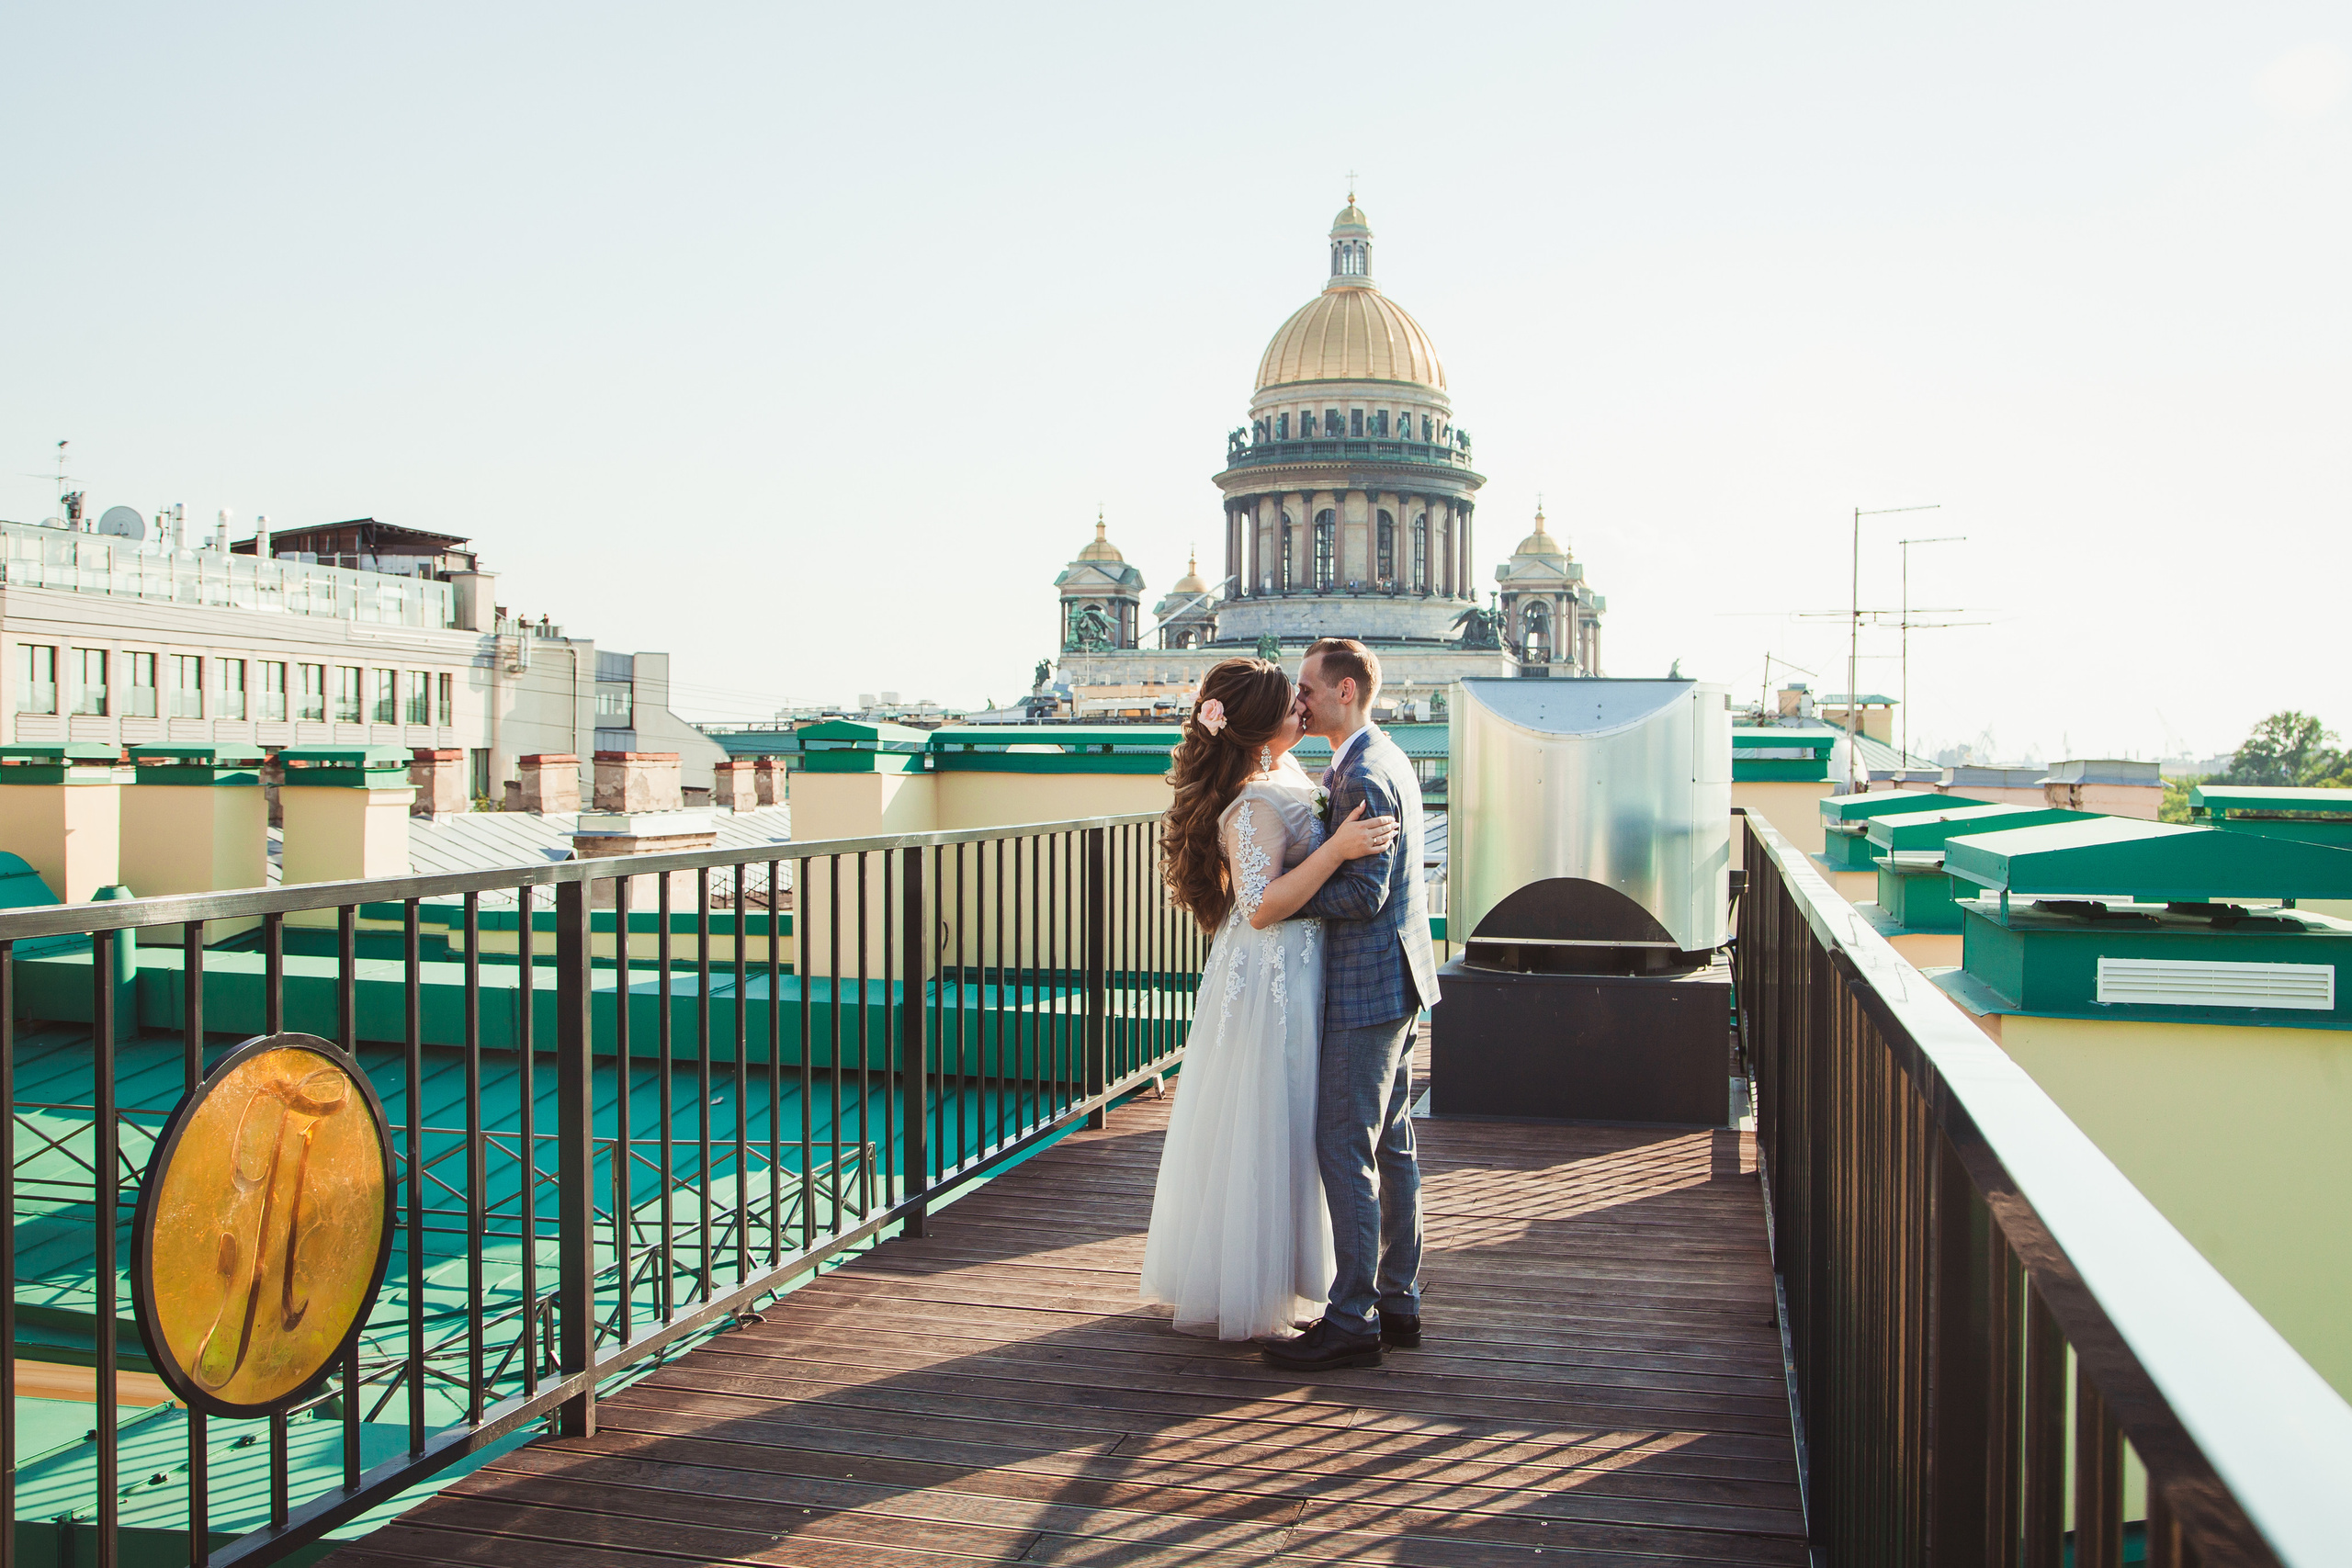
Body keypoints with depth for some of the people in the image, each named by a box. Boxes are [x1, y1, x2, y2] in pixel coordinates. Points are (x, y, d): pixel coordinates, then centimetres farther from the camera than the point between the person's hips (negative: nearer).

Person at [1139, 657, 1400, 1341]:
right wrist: (1338, 849, -32)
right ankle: (1242, 1300, 12)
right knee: (1260, 1133, 0)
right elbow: (1263, 905, -28)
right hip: (1270, 977, -10)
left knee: (1276, 1126, 19)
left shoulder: (1284, 774, 7)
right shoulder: (1255, 804, -24)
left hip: (1289, 973, 10)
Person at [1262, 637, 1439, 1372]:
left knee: (1344, 1150, -5)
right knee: (1390, 1146, 14)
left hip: (1366, 987, -11)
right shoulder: (1387, 761, 15)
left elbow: (1363, 893, -22)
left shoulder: (1362, 776, -18)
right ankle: (1398, 1303, 23)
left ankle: (1351, 1320, 1)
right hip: (1393, 983, 11)